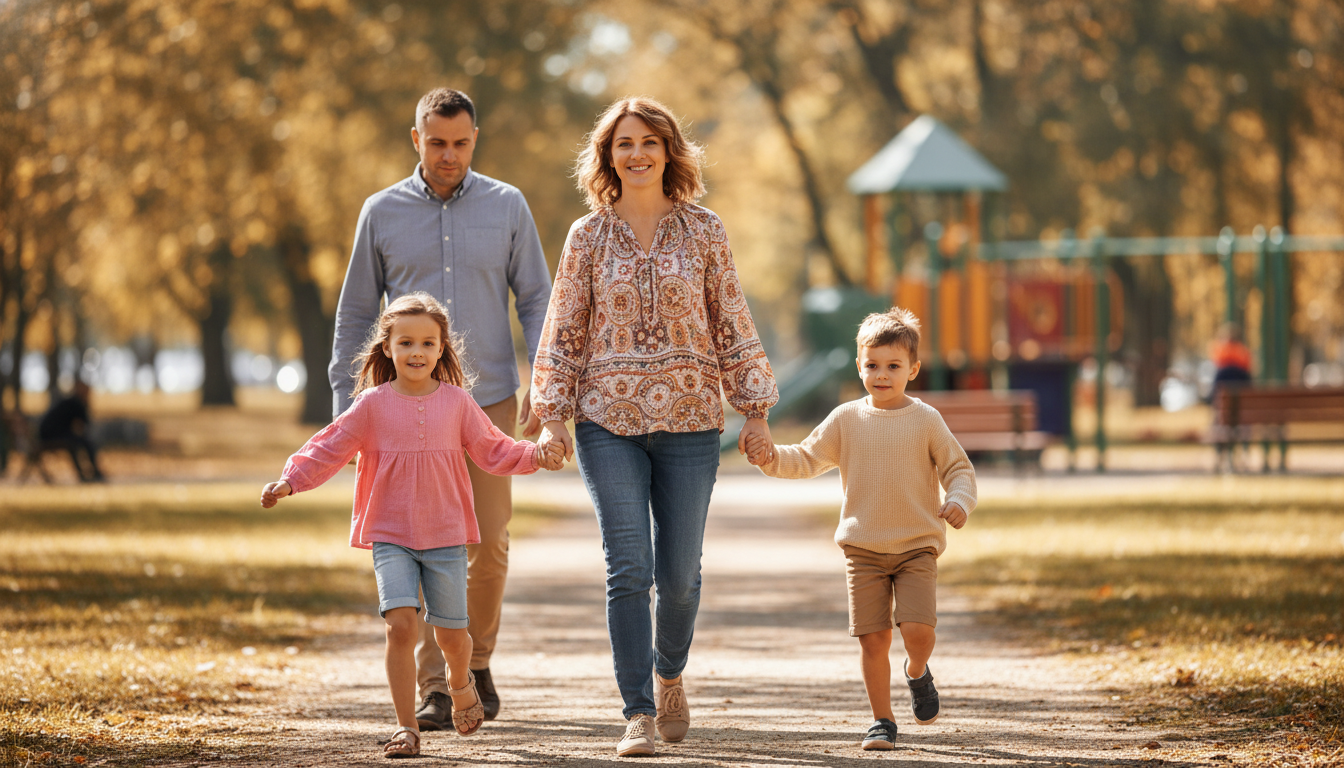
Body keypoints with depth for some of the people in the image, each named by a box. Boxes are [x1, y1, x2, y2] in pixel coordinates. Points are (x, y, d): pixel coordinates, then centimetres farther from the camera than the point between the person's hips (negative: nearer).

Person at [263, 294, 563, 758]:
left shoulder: (456, 402, 2)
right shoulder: (373, 405, -2)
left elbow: (492, 450, 8)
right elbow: (331, 449, -1)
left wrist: (535, 457, -6)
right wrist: (290, 481, -12)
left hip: (446, 536, 1)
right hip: (391, 537, -1)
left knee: (451, 634, 6)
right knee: (401, 624, -17)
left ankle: (460, 683, 42)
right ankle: (406, 727, -10)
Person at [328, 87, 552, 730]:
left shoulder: (507, 206, 4)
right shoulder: (383, 213, 4)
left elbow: (536, 301, 6)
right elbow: (355, 314, 9)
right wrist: (345, 404, 4)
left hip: (489, 399, 0)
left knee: (488, 544, 1)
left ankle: (476, 661, 23)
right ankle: (434, 687, -3)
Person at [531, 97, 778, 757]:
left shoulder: (703, 231, 5)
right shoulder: (588, 237, 4)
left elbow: (732, 324, 7)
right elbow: (563, 332, 7)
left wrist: (756, 411, 4)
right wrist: (553, 415, -1)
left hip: (688, 420, 1)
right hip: (609, 420, -1)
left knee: (679, 572, 4)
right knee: (628, 568, -10)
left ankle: (669, 676, 32)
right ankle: (638, 713, -6)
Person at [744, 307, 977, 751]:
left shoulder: (925, 420, 0)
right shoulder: (846, 420, 4)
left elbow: (958, 468, 3)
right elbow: (807, 459, 10)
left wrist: (959, 501, -17)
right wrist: (772, 459, -8)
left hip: (917, 547, -1)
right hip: (863, 548, 2)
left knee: (917, 628, -16)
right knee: (873, 637, -2)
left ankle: (917, 672, 18)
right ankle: (882, 721, 11)